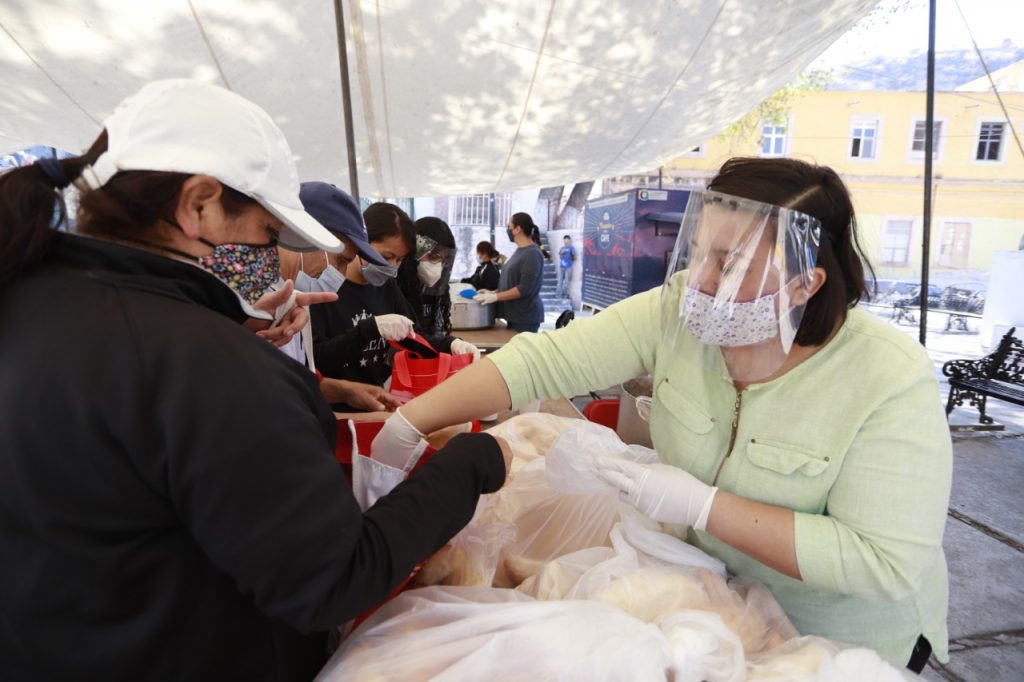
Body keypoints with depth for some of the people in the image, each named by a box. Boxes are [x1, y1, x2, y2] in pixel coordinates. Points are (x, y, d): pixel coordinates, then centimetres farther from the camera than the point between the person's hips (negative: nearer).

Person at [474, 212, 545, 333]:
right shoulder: (520, 251, 13)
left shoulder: (532, 254, -15)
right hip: (515, 314, 9)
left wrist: (495, 297, -19)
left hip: (525, 317, -9)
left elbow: (524, 288, -21)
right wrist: (492, 292, 9)